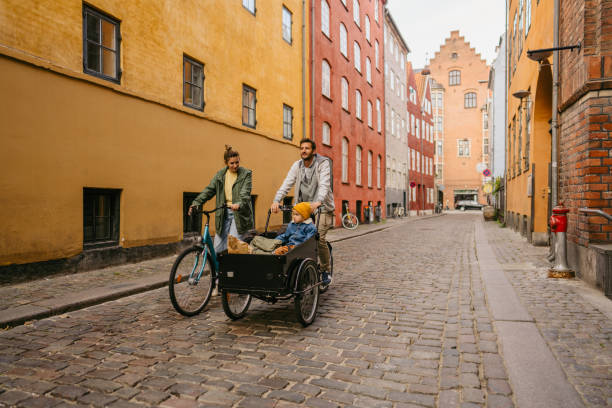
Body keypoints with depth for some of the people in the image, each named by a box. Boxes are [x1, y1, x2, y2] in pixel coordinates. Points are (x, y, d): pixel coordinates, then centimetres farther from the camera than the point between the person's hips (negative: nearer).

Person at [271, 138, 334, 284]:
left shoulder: (323, 163, -7)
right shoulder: (297, 165, 6)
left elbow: (324, 184, -22)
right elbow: (287, 184, -4)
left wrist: (318, 201, -40)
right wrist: (276, 200, -20)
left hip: (321, 208, -4)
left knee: (319, 238, -18)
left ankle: (326, 272, 2)